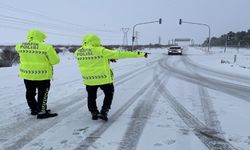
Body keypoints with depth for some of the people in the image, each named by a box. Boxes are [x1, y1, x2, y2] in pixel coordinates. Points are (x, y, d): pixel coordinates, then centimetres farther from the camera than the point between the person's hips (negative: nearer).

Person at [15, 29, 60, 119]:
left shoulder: (20, 46, -3)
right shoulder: (46, 47, -18)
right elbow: (55, 60, -12)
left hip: (26, 74, 6)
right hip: (42, 75, -5)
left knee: (30, 92, 19)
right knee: (43, 93, 8)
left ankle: (34, 109, 33)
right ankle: (42, 112, 11)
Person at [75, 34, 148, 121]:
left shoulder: (78, 52, -4)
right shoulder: (101, 51, -18)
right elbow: (118, 54, -16)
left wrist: (107, 58, 11)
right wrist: (138, 54, -11)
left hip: (89, 79, 4)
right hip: (104, 78, -3)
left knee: (91, 97, 24)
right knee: (109, 94, 20)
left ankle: (94, 113, 30)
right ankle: (104, 112, 14)